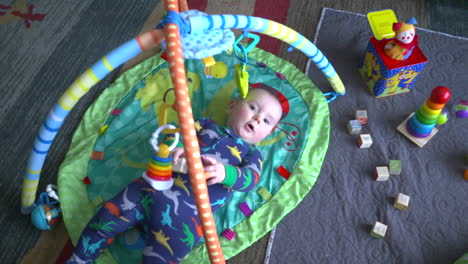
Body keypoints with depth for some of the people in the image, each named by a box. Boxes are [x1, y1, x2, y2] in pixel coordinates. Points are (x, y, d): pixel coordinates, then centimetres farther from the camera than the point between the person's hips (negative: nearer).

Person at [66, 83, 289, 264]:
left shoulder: (252, 154, 14)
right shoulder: (206, 124, 21)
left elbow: (251, 178, -7)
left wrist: (225, 173, -30)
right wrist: (174, 148, -14)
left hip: (187, 212, -3)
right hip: (153, 187, 3)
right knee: (109, 216, -2)